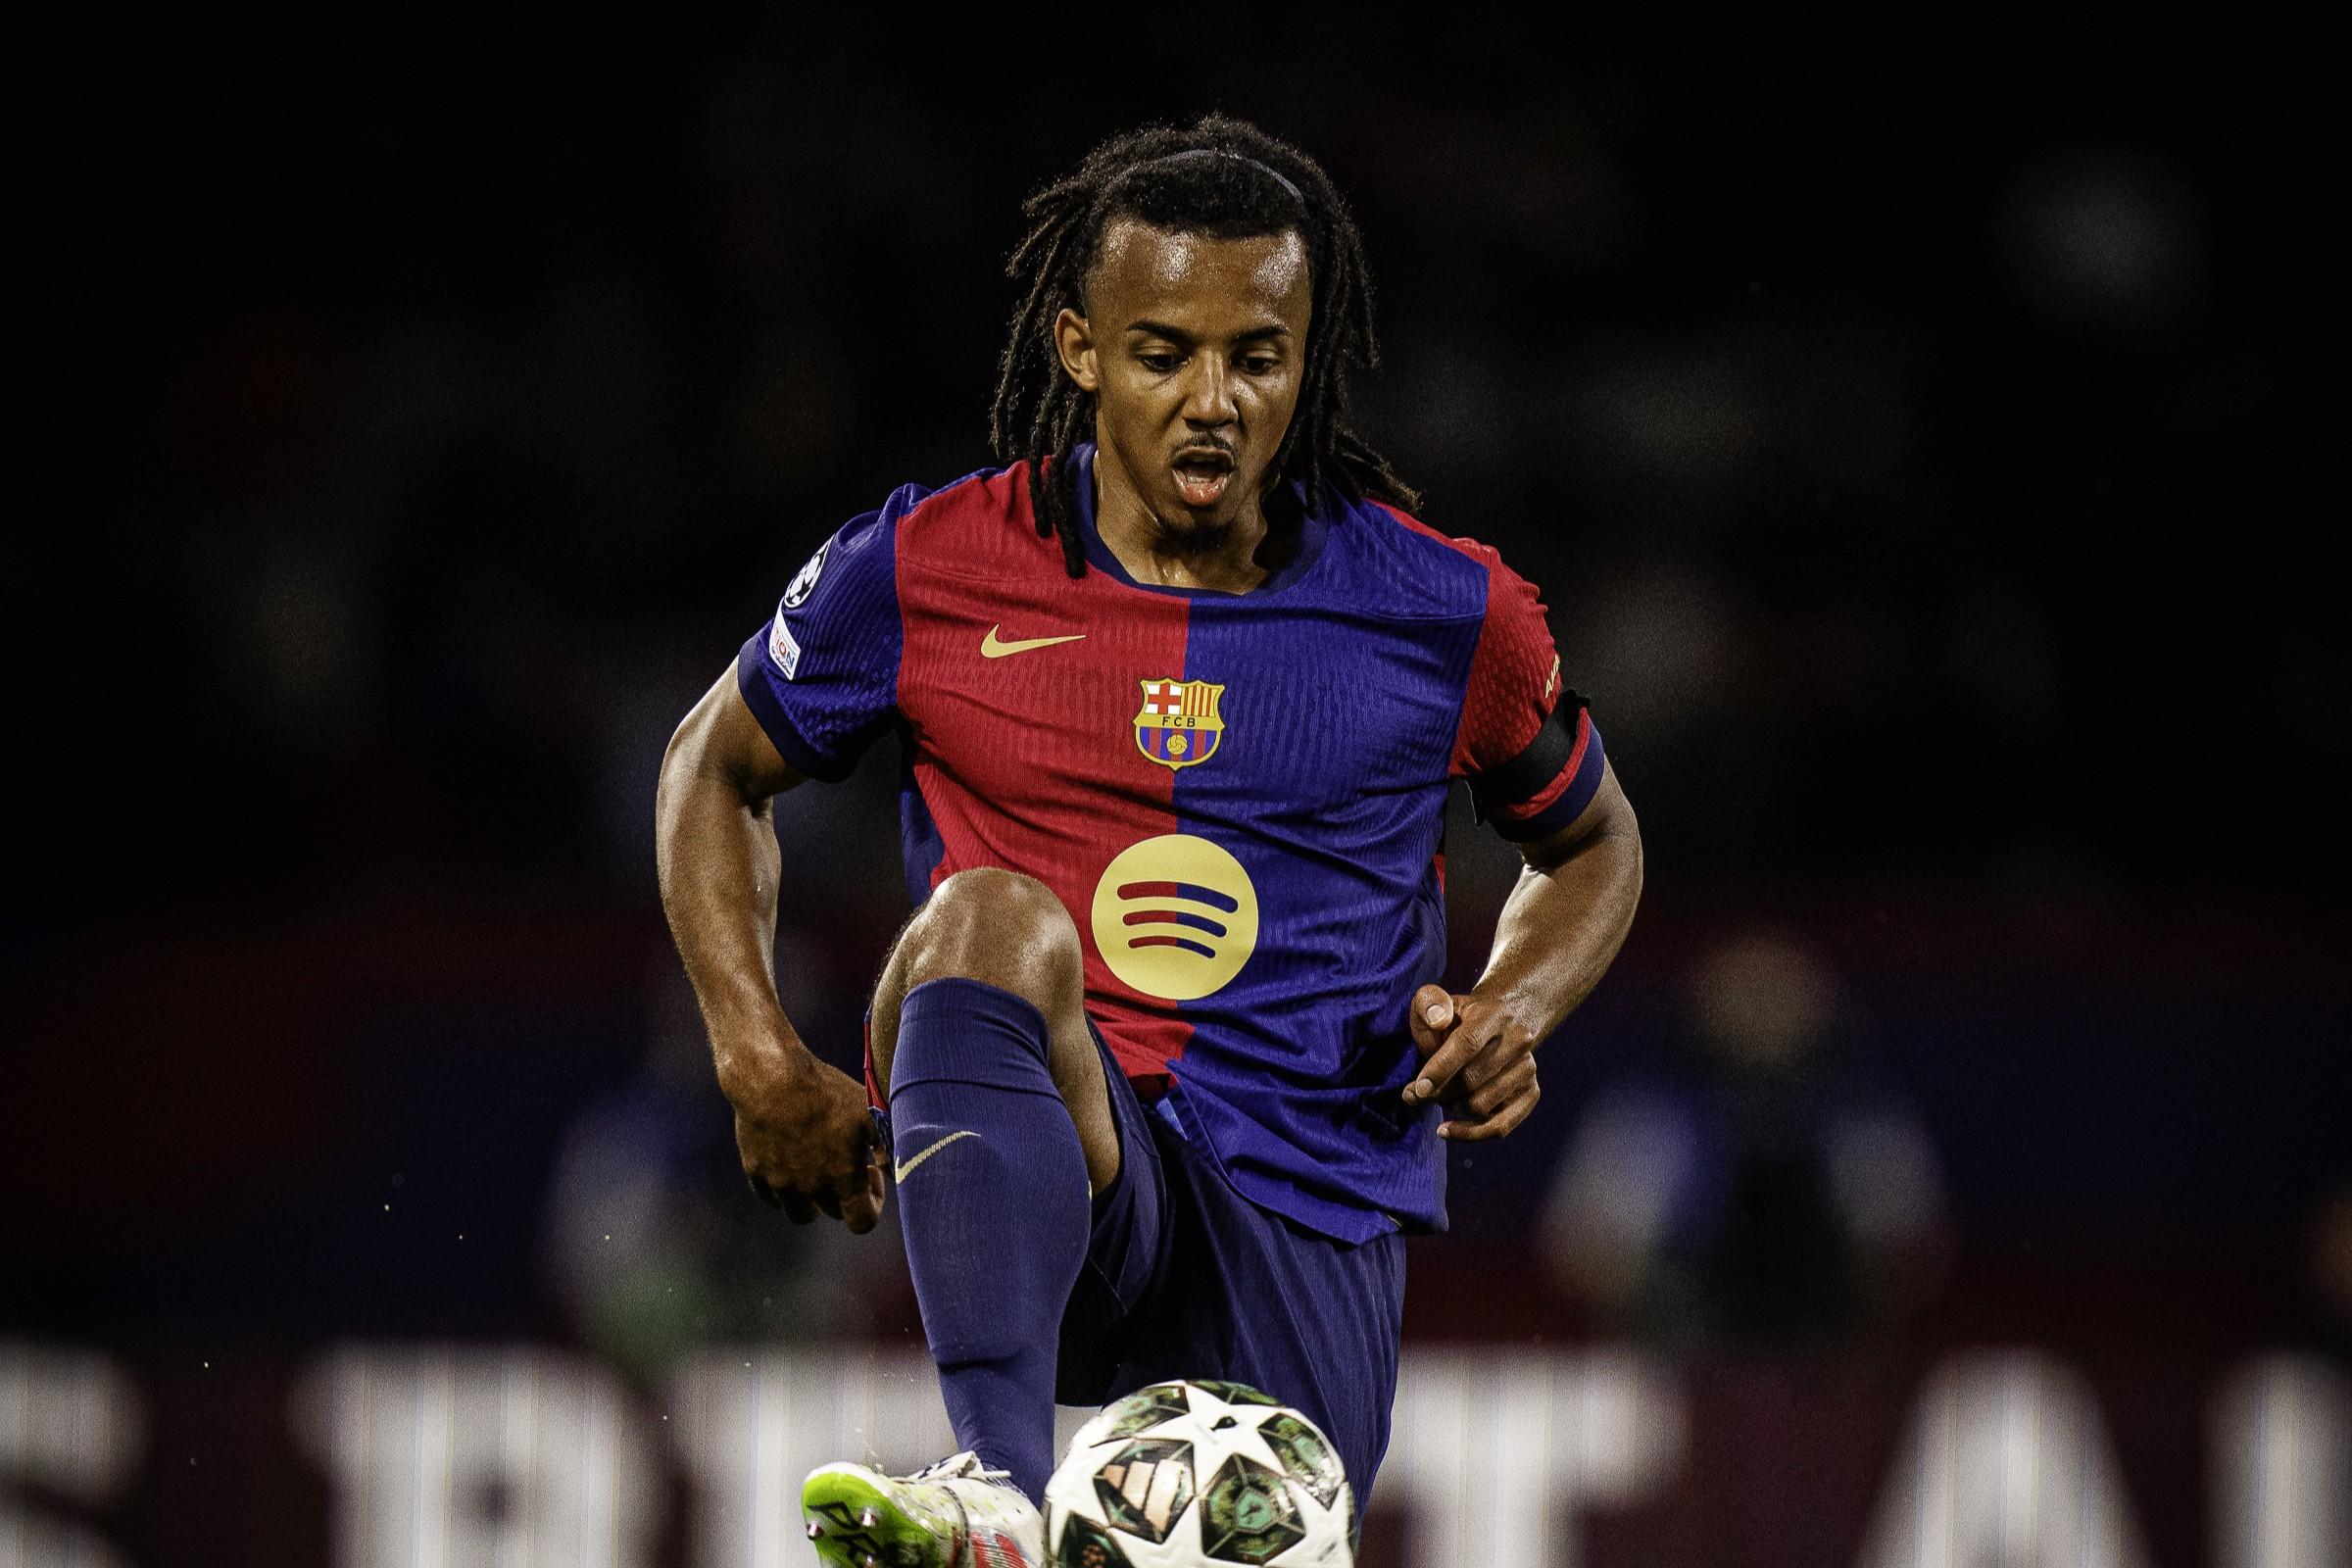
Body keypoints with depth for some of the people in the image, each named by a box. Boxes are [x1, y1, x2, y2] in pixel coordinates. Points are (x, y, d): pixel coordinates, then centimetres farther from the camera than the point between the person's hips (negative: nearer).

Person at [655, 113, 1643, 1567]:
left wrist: (1510, 1013, -1)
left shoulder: (1445, 614, 3)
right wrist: (763, 1061, 2)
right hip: (1038, 1184, -2)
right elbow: (716, 767, 16)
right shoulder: (929, 573, 0)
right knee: (990, 917, -34)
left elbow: (1594, 843, 21)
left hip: (1312, 1225, 2)